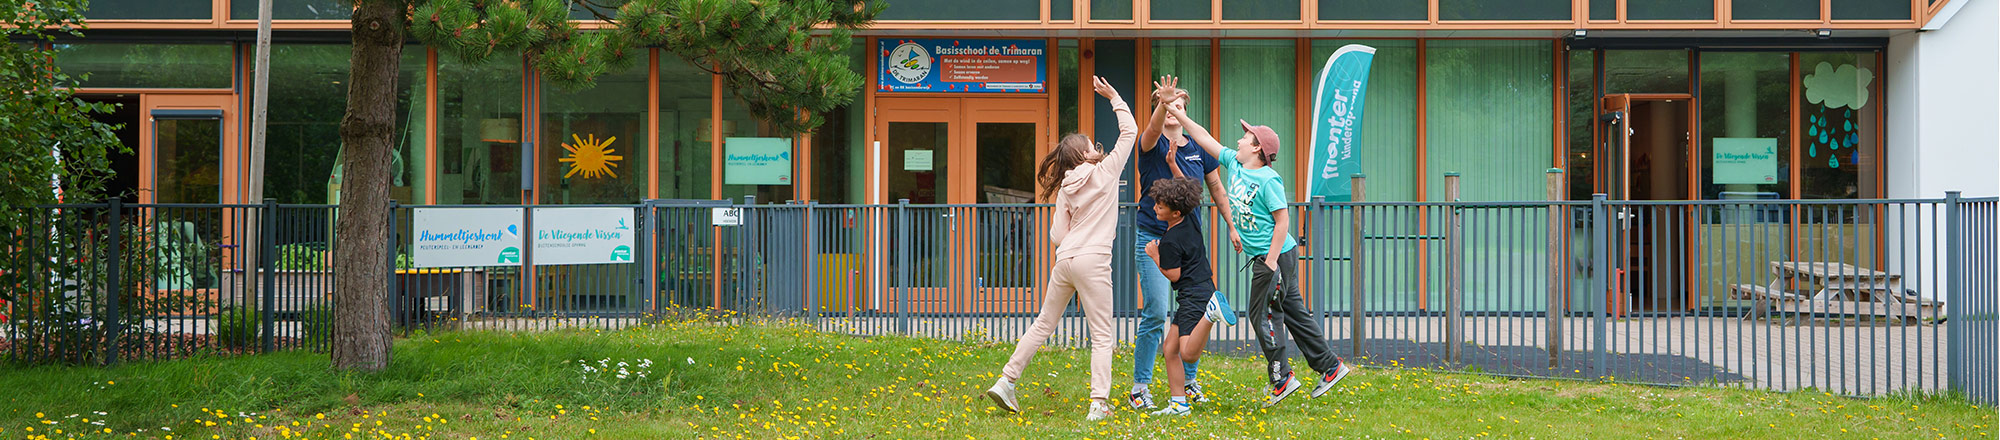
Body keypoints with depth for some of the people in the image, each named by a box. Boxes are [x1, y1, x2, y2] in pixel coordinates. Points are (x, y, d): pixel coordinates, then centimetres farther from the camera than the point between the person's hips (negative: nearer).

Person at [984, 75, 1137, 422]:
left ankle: (1006, 382, 17)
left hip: (1065, 260, 5)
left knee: (1044, 324, 17)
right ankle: (1099, 404, -7)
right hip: (1092, 260, -5)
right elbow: (1129, 131, 7)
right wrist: (1114, 97, 14)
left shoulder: (1065, 188, 12)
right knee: (1102, 335, 0)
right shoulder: (1105, 172, 0)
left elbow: (1057, 235, 9)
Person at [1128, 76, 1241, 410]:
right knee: (1155, 314, -10)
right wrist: (1163, 103, -49)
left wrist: (1232, 226, 16)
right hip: (1153, 237, -4)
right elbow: (1153, 129, -30)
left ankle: (1189, 383, 21)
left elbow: (1216, 189, 17)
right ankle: (1140, 388, -2)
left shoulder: (1199, 148, 7)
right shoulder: (1152, 145, -6)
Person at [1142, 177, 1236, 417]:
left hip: (1195, 296, -10)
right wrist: (1173, 163, 20)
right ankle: (1179, 403, 8)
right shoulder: (1191, 221, 7)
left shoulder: (1170, 242, -17)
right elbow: (1183, 189, 24)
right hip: (1203, 288, 10)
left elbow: (1173, 275, -11)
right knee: (1170, 350, 9)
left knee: (1188, 355, -22)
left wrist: (1155, 255, 1)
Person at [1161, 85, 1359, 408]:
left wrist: (1271, 261, -22)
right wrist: (1180, 117, 10)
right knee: (1294, 312, 12)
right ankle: (1330, 366, 17)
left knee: (1263, 315, -4)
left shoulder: (1268, 180, -17)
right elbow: (1206, 140, 14)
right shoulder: (1234, 165, 7)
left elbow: (1283, 220, -20)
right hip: (1264, 257, 9)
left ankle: (1281, 378, 3)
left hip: (1277, 255, -9)